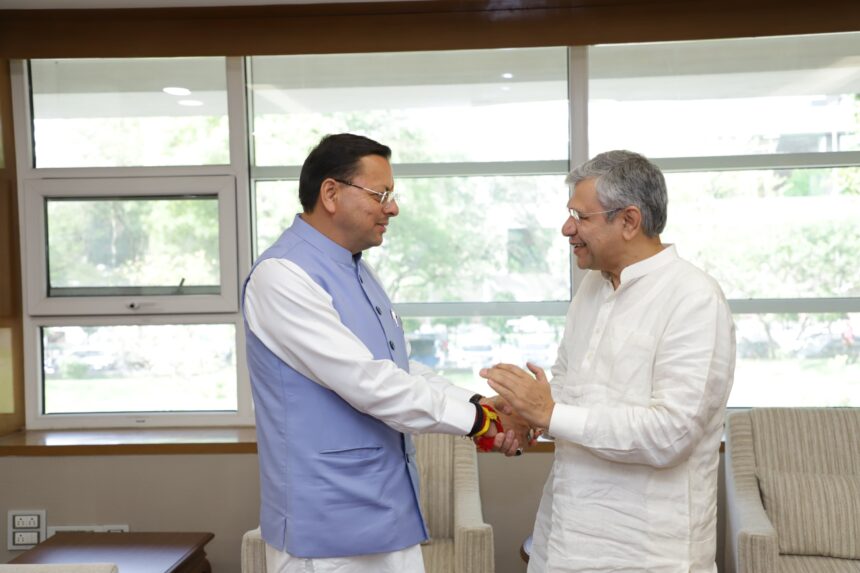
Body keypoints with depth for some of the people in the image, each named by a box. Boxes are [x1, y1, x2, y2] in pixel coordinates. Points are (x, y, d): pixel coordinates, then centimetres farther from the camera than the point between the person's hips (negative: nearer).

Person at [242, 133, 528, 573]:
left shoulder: (357, 271, 11)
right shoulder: (282, 275, -17)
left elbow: (400, 371, 14)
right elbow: (365, 381, -23)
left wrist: (482, 408, 0)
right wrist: (476, 417, -15)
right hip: (328, 526, -8)